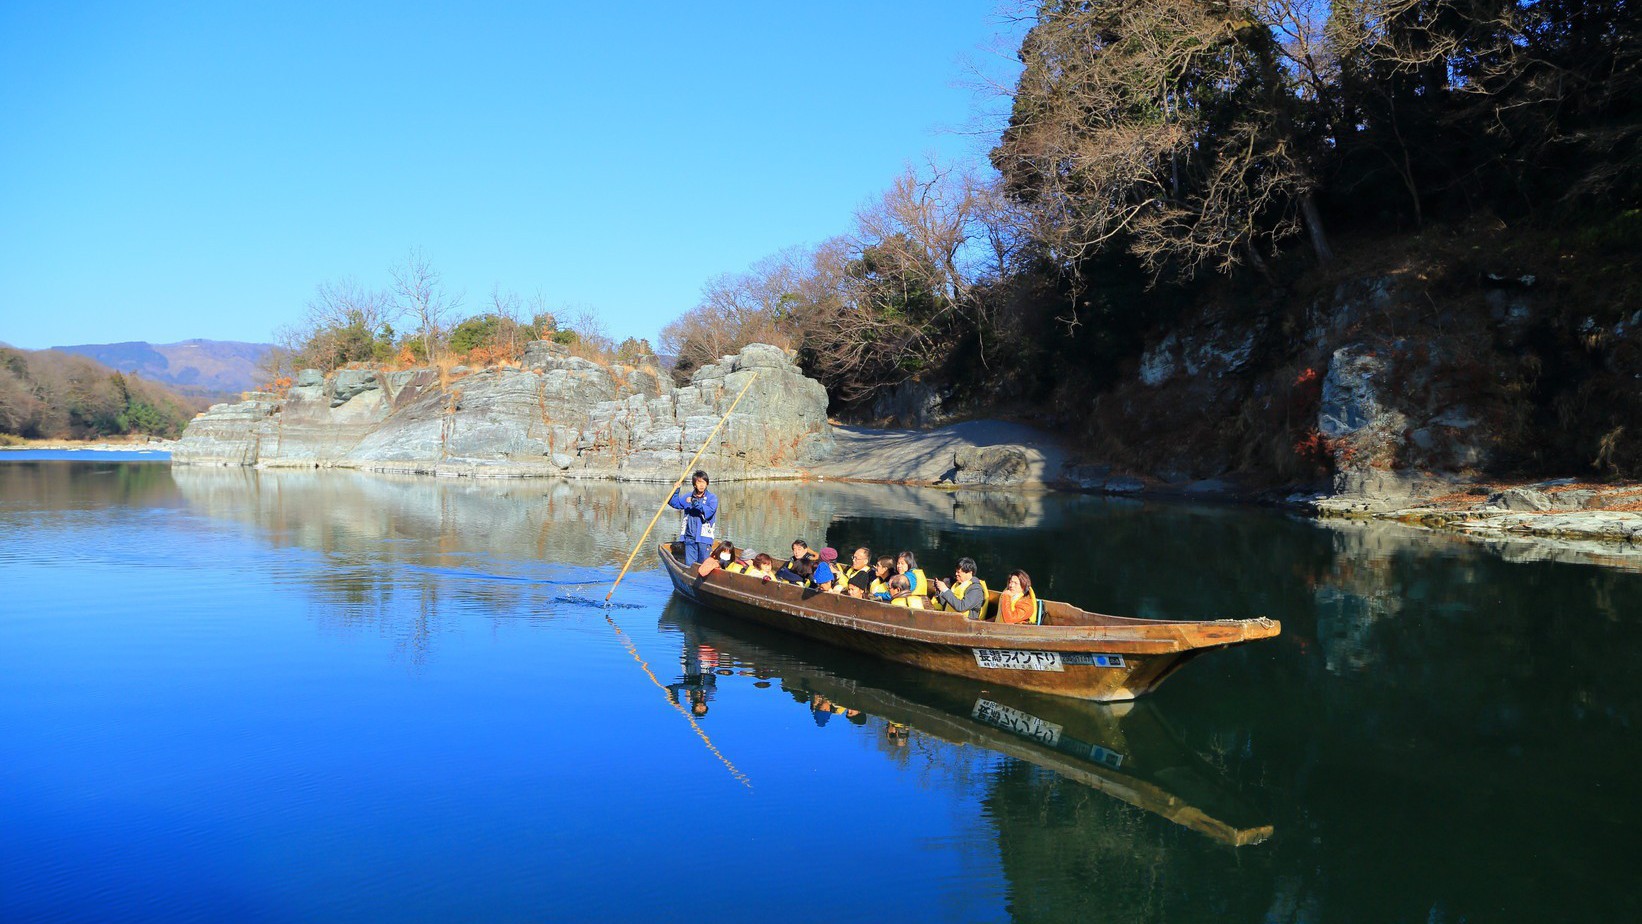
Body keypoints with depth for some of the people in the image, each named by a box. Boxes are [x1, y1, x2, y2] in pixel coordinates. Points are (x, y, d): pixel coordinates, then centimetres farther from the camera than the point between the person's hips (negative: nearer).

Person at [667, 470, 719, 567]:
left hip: (703, 537, -4)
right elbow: (674, 502, 27)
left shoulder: (712, 497, -1)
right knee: (689, 565, 5)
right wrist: (675, 490, 9)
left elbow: (710, 511, -19)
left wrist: (695, 503, -21)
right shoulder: (689, 497, 13)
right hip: (689, 537, 4)